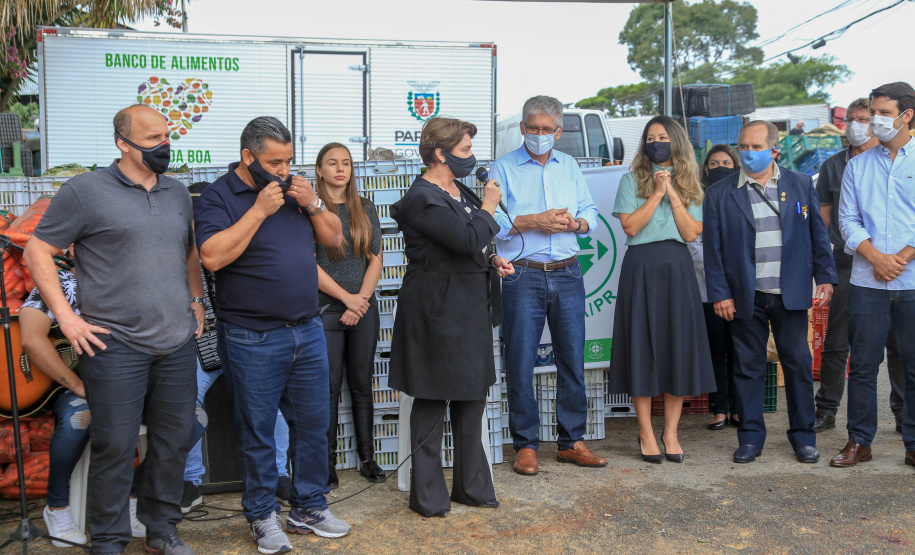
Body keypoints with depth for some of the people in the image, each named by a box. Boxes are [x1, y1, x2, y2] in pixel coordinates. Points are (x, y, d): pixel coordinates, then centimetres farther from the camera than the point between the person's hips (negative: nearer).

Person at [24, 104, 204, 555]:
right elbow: (37, 251, -3)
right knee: (115, 447, 1)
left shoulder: (178, 193, 13)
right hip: (114, 345, -5)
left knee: (174, 442, 11)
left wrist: (197, 302, 16)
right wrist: (66, 316, -9)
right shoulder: (86, 191, -5)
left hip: (177, 346, 6)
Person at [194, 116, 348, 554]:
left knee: (313, 423, 12)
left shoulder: (295, 189, 12)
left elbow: (334, 238, 13)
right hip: (253, 340, -6)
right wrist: (259, 210, -20)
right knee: (257, 432, 5)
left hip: (307, 332, 6)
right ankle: (262, 516, 22)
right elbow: (212, 256, -21)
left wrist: (312, 204, -5)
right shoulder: (218, 196, -6)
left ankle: (308, 508, 27)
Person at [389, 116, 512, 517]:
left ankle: (470, 485, 27)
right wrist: (488, 208, -11)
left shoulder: (459, 191, 13)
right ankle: (426, 495, 14)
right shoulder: (423, 198, -17)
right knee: (432, 401, 1)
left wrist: (493, 261, 7)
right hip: (437, 311, -9)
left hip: (470, 309, 9)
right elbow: (468, 239, -27)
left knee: (472, 397, 14)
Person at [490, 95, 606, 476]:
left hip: (567, 274, 4)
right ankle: (526, 445, 10)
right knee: (520, 362, -2)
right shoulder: (503, 169, 3)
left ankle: (571, 441, 19)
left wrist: (575, 223, -7)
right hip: (523, 276, -4)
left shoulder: (569, 166, 16)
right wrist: (532, 222, -15)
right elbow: (490, 222, -7)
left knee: (573, 359, 7)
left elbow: (590, 212, 14)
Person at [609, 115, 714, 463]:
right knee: (642, 346, -2)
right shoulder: (632, 180, 7)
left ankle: (671, 432, 10)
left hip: (677, 268, 2)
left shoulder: (689, 185, 12)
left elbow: (692, 233, -1)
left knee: (679, 346, 0)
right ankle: (646, 433, 8)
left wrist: (673, 193, -5)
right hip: (641, 267, -2)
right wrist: (658, 193, -7)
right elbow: (630, 226, -7)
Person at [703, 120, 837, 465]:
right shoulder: (719, 194, 2)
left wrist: (825, 277, 4)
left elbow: (818, 234, 10)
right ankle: (751, 437, 16)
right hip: (745, 297, -1)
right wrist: (719, 294, -4)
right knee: (749, 367, 5)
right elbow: (713, 249, 1)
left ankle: (803, 436, 19)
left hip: (791, 294, 1)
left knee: (798, 364, 6)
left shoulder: (801, 185, 8)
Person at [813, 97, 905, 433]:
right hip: (846, 264, 1)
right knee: (836, 343, 3)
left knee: (898, 343, 5)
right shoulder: (833, 166, 9)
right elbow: (823, 217, 10)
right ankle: (826, 411, 13)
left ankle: (904, 414, 17)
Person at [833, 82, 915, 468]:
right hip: (867, 281, 2)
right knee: (863, 364, 4)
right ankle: (859, 441, 13)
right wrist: (875, 257, -9)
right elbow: (848, 219, 6)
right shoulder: (858, 166, 12)